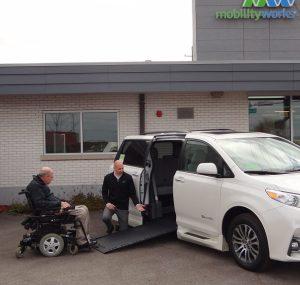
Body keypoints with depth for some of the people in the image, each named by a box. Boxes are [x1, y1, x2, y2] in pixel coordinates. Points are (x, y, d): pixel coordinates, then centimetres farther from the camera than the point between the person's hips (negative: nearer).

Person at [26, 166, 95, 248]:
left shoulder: (40, 184, 17)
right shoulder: (34, 186, -16)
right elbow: (41, 204, -25)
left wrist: (62, 202, 7)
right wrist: (59, 204, -19)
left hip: (56, 208, 11)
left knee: (84, 209, 3)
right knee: (82, 212, -18)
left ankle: (86, 239, 1)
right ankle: (82, 241, -11)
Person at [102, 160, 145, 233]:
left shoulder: (128, 178, -6)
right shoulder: (108, 177, -2)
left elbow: (132, 193, -2)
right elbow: (104, 192, 5)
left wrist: (137, 204, -16)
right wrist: (107, 203, -10)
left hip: (123, 207, 0)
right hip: (111, 205, 1)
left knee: (124, 230, 1)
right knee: (105, 218, -27)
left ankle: (119, 227, 38)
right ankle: (110, 227, 6)